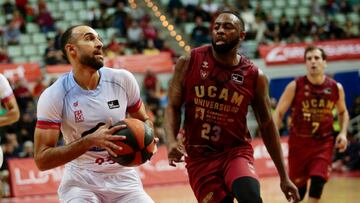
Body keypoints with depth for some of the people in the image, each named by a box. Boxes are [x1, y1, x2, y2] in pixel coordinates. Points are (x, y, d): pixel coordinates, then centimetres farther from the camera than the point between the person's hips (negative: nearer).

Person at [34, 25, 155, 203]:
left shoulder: (122, 79, -7)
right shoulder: (53, 96, -16)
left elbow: (143, 120, 12)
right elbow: (42, 159, -19)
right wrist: (89, 141, -30)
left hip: (123, 177, 3)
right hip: (81, 180, -3)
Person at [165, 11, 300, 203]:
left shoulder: (254, 76, -3)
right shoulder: (189, 63, -4)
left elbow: (267, 126, 6)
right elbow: (173, 107, 1)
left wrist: (283, 177, 6)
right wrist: (172, 141, -20)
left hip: (236, 150, -1)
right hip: (200, 155, 1)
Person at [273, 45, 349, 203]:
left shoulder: (336, 88, -2)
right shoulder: (295, 86, -9)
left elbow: (342, 112, 16)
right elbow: (279, 113, -6)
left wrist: (343, 132, -1)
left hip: (323, 142, 1)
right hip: (299, 142, -1)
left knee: (318, 180, -16)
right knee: (298, 185, 7)